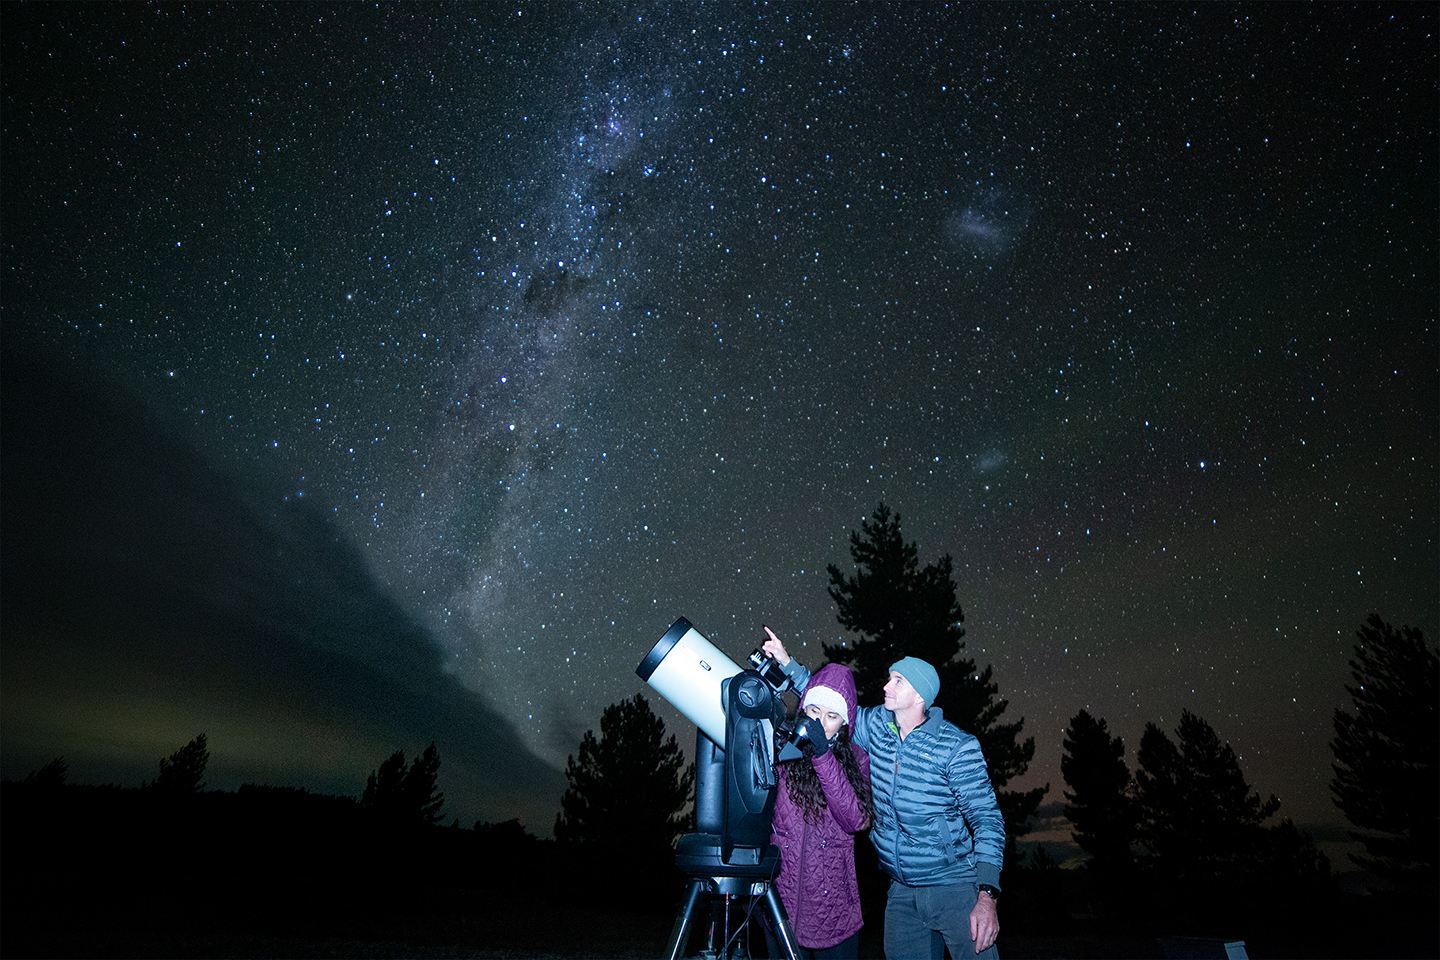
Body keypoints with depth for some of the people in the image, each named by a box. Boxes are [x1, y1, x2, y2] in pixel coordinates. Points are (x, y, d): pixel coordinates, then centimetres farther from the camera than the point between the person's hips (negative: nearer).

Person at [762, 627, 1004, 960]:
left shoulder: (958, 747, -15)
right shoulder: (878, 726, 0)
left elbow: (987, 819, -13)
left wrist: (987, 895, -20)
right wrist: (787, 663, 5)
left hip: (953, 888, -5)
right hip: (901, 892, 5)